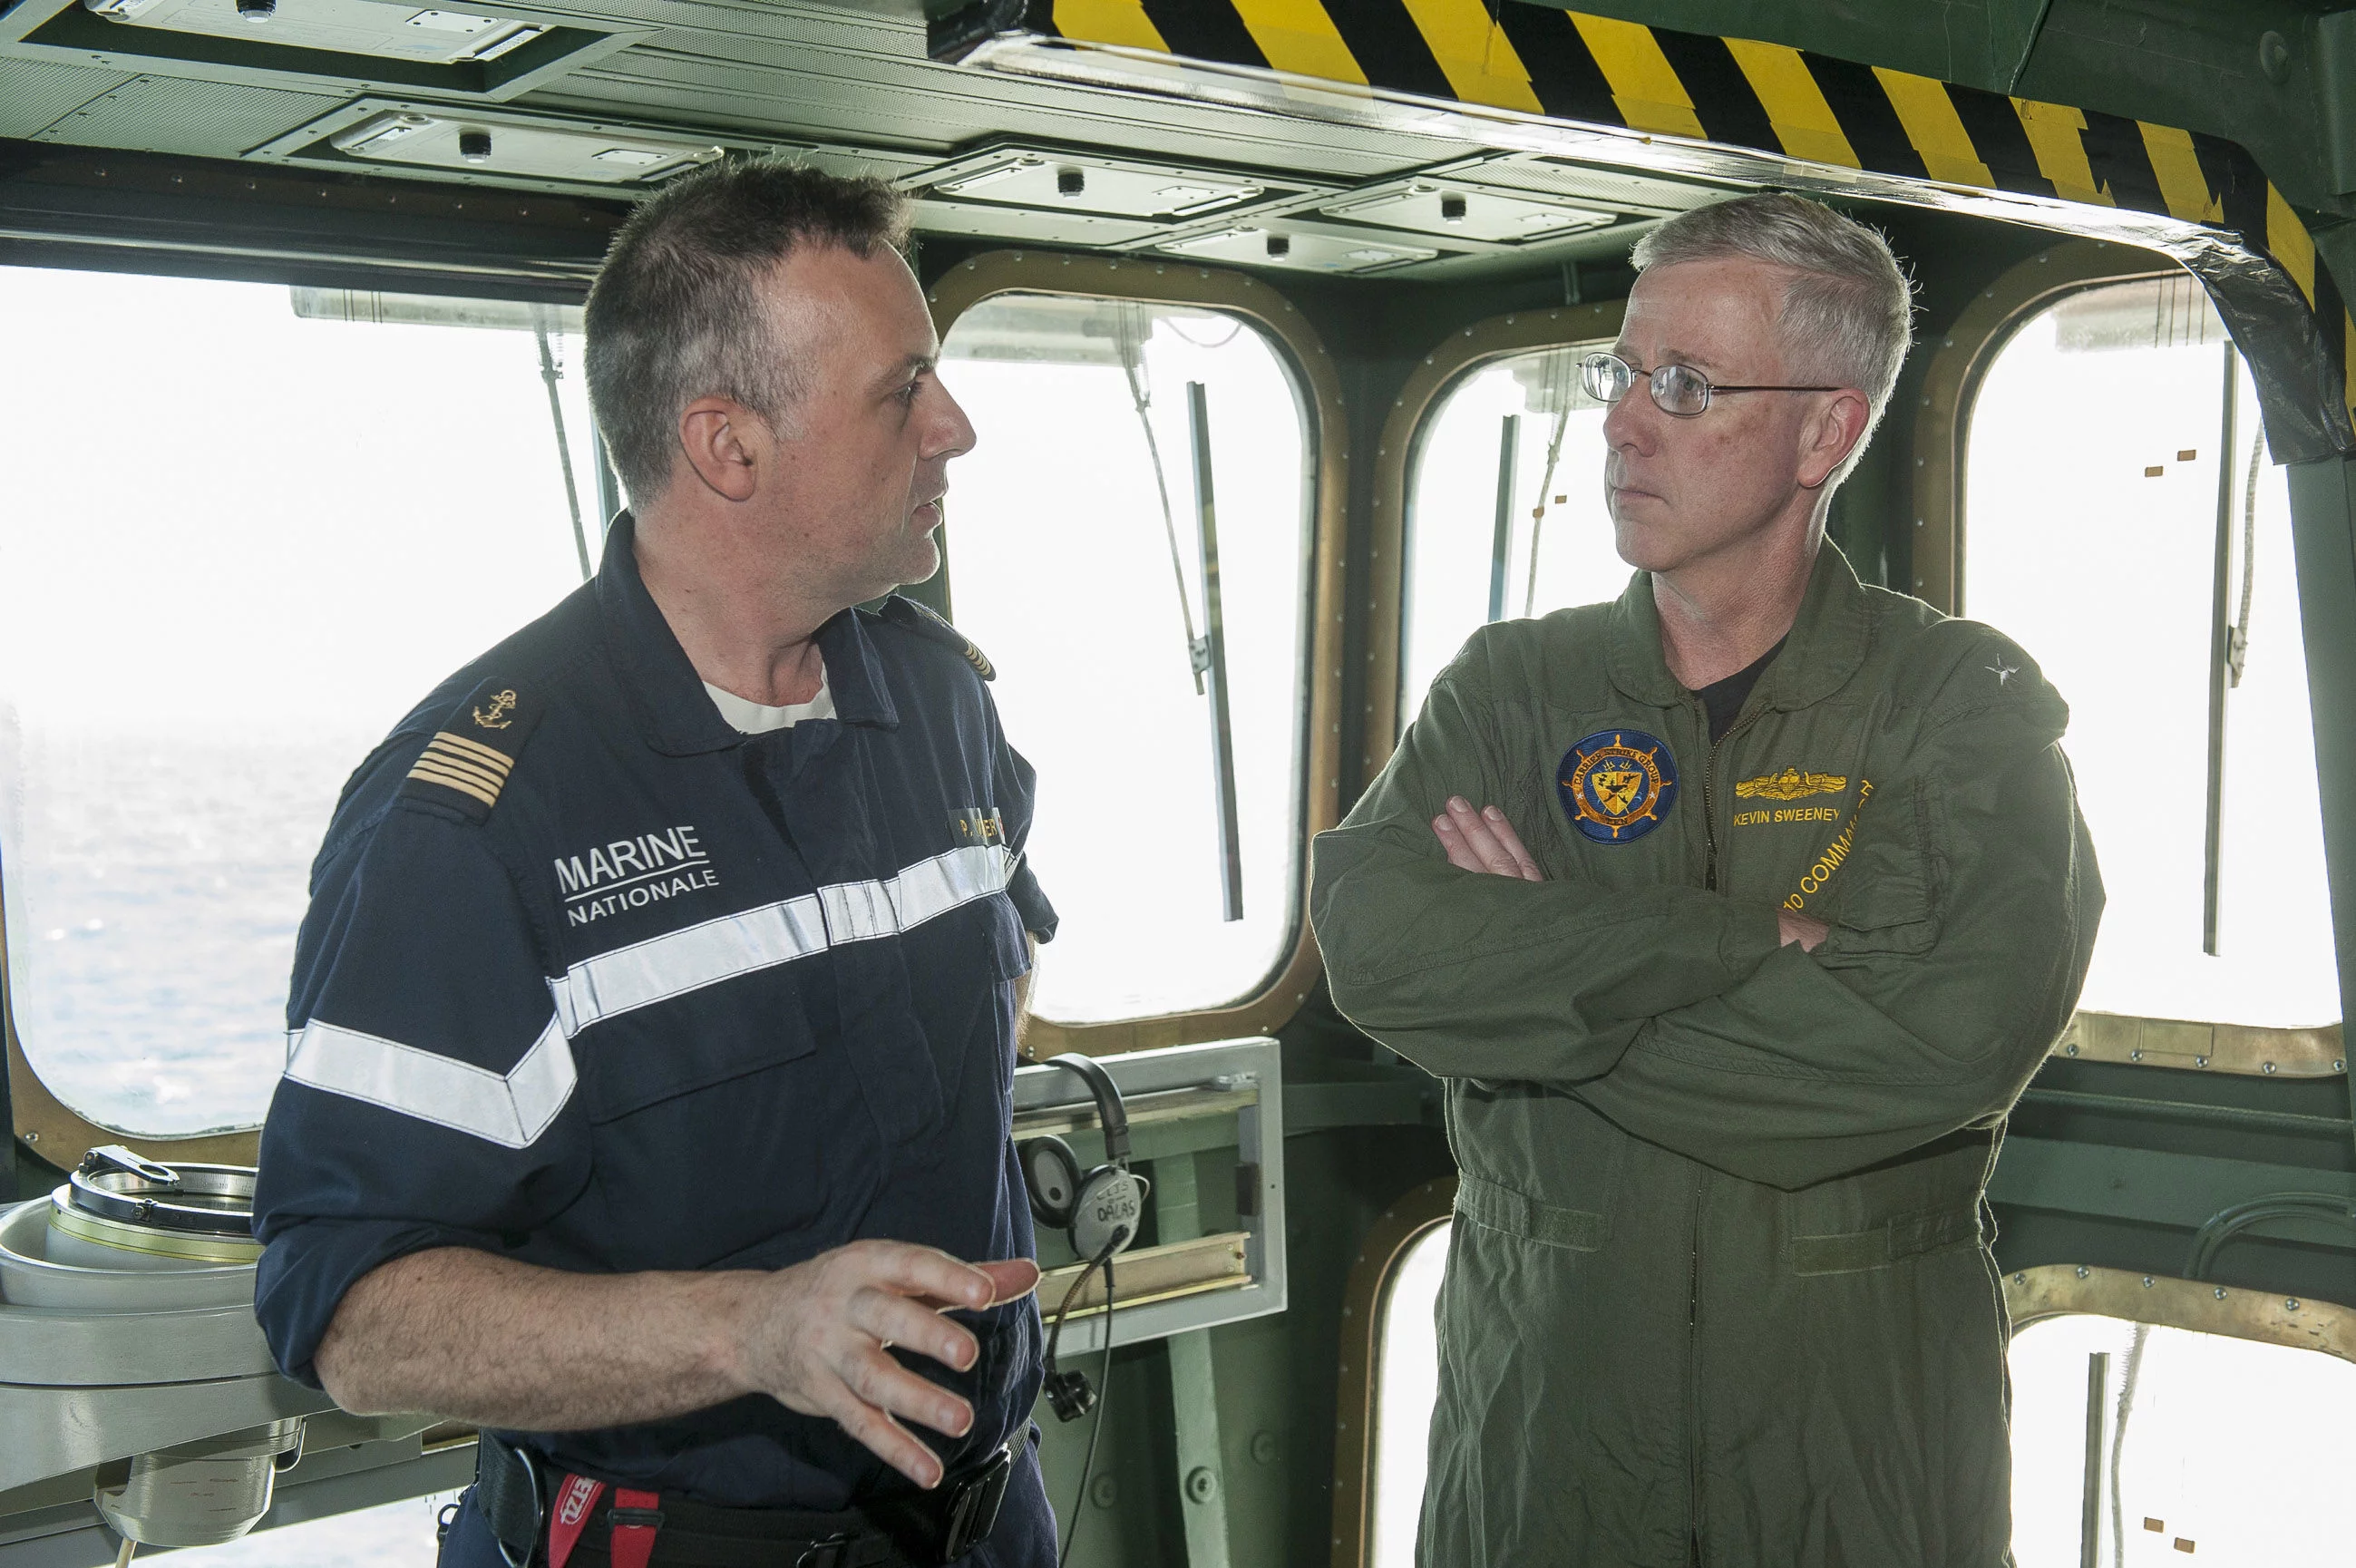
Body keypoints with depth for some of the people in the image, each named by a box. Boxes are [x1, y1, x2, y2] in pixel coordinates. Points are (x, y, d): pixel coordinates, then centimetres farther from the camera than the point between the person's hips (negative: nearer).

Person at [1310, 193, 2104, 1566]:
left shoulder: (1966, 701, -5)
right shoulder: (1513, 687, 2)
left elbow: (1957, 1031, -23)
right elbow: (1372, 940, -16)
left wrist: (1535, 976, -16)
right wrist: (1753, 945, -22)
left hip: (1865, 1424, -1)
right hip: (1543, 1401, 2)